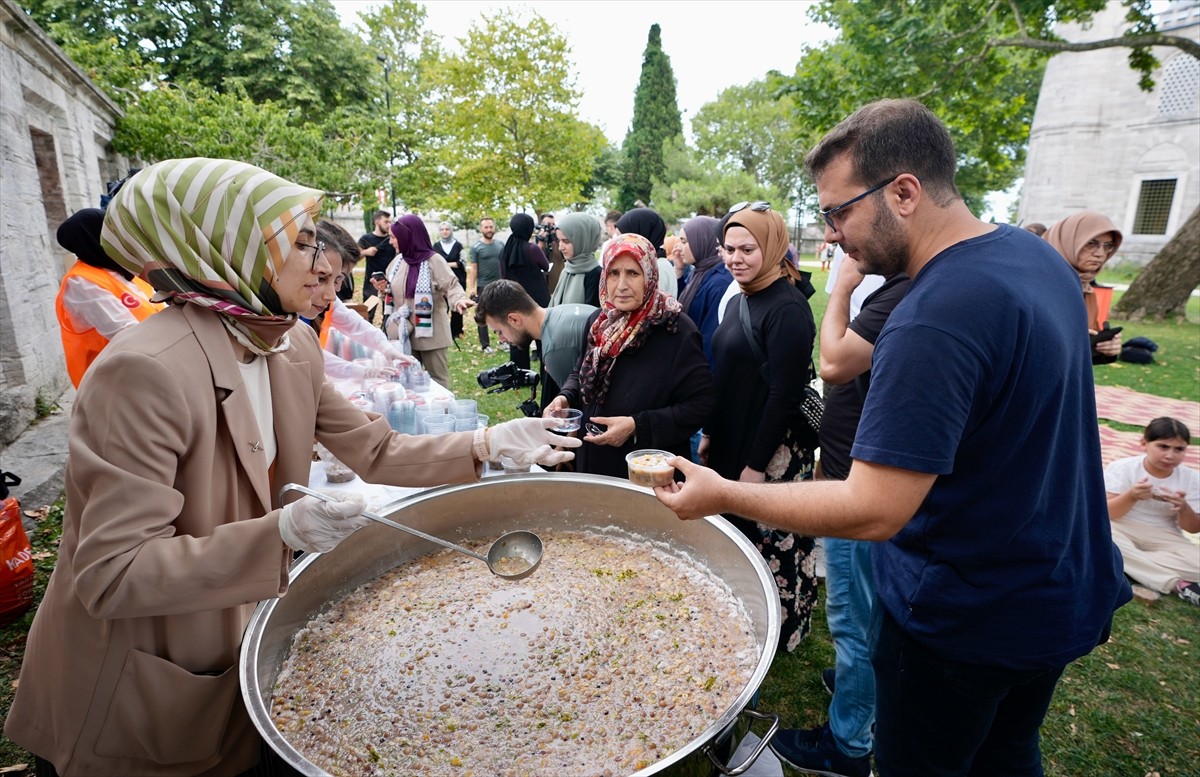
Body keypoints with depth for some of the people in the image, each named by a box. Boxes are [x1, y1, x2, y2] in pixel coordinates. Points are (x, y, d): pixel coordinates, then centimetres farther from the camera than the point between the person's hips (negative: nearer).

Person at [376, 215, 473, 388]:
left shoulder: (434, 260, -12)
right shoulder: (398, 260, 8)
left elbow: (451, 285, -19)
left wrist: (458, 300, -39)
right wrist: (384, 288, -3)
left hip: (430, 332, -6)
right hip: (405, 331, 7)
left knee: (437, 377, 5)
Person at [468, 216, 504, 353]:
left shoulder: (501, 244, 4)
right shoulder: (476, 247, -5)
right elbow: (473, 268, -6)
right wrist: (471, 287, -11)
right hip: (483, 286, -3)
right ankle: (485, 345, 11)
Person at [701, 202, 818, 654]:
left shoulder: (787, 307, -18)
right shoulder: (738, 300, 9)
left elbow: (783, 395, -20)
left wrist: (756, 464, -19)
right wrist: (709, 434, 13)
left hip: (774, 455, -8)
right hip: (731, 443, 9)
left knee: (770, 540, 6)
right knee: (739, 534, 19)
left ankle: (783, 630, 29)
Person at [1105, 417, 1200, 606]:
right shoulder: (1122, 468, -9)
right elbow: (1105, 513, -14)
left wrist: (1184, 508, -20)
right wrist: (1131, 497, -32)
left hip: (1162, 538, 2)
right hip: (1122, 530, -1)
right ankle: (1175, 583, -28)